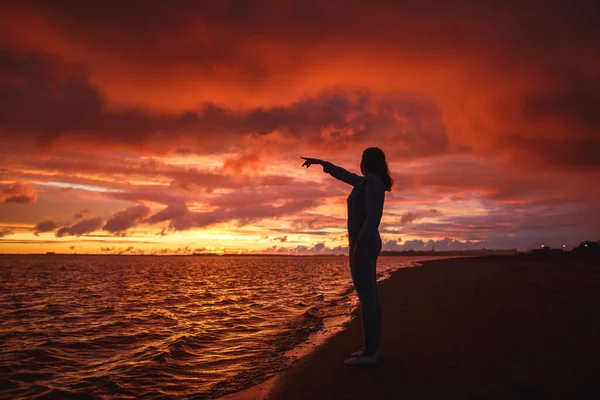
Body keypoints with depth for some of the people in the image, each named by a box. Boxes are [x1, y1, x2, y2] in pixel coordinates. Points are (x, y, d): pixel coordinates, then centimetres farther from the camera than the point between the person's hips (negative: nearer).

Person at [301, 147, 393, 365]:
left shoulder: (372, 181, -13)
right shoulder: (369, 182, 18)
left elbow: (374, 215, -23)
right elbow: (344, 175, 32)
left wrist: (358, 246, -27)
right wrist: (320, 162, 38)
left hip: (363, 244, -10)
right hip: (368, 244, 10)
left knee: (366, 297, -10)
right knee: (370, 296, 8)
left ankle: (370, 351, -7)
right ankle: (372, 347, 13)